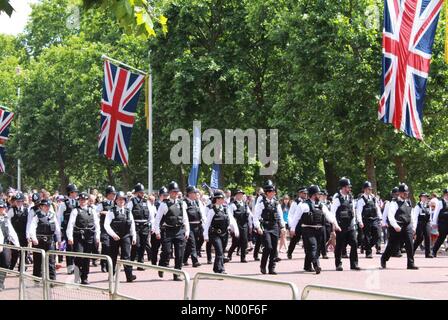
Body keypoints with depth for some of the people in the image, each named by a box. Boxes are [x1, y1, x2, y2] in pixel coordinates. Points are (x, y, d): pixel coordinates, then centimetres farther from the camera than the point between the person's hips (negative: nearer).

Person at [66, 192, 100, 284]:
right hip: (78, 237, -3)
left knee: (87, 259, 7)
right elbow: (70, 224, -5)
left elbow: (96, 224, 12)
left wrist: (97, 236, 5)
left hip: (89, 238, 3)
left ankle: (84, 278, 14)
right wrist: (70, 237, -14)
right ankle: (77, 276, -2)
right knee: (79, 256, -14)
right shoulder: (75, 211, 2)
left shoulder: (92, 211, 12)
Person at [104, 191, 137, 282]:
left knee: (126, 256, -9)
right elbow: (106, 224, -9)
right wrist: (113, 234, -19)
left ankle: (129, 276, -15)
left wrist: (134, 237, 10)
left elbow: (132, 225, 14)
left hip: (126, 236, 1)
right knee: (113, 256, 10)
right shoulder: (112, 211, -2)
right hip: (115, 237, -1)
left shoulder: (128, 211, 9)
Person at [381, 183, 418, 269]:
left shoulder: (408, 203, 14)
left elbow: (411, 216, 21)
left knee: (410, 245, -5)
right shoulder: (394, 203, -8)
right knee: (392, 245, 5)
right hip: (397, 228, -5)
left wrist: (413, 226, 15)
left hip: (407, 227, 6)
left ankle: (411, 264, -3)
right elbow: (390, 216, -15)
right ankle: (383, 259, 28)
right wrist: (396, 226, -23)